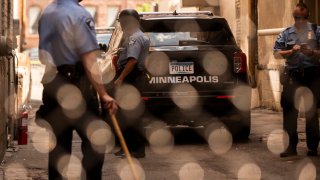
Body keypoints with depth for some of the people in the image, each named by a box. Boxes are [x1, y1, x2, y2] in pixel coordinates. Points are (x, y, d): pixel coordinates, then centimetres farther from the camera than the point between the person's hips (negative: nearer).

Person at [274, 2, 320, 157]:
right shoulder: (286, 33, 8)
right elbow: (277, 54, 5)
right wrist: (291, 51, -10)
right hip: (293, 76, 1)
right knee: (289, 111, -3)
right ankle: (291, 147, 1)